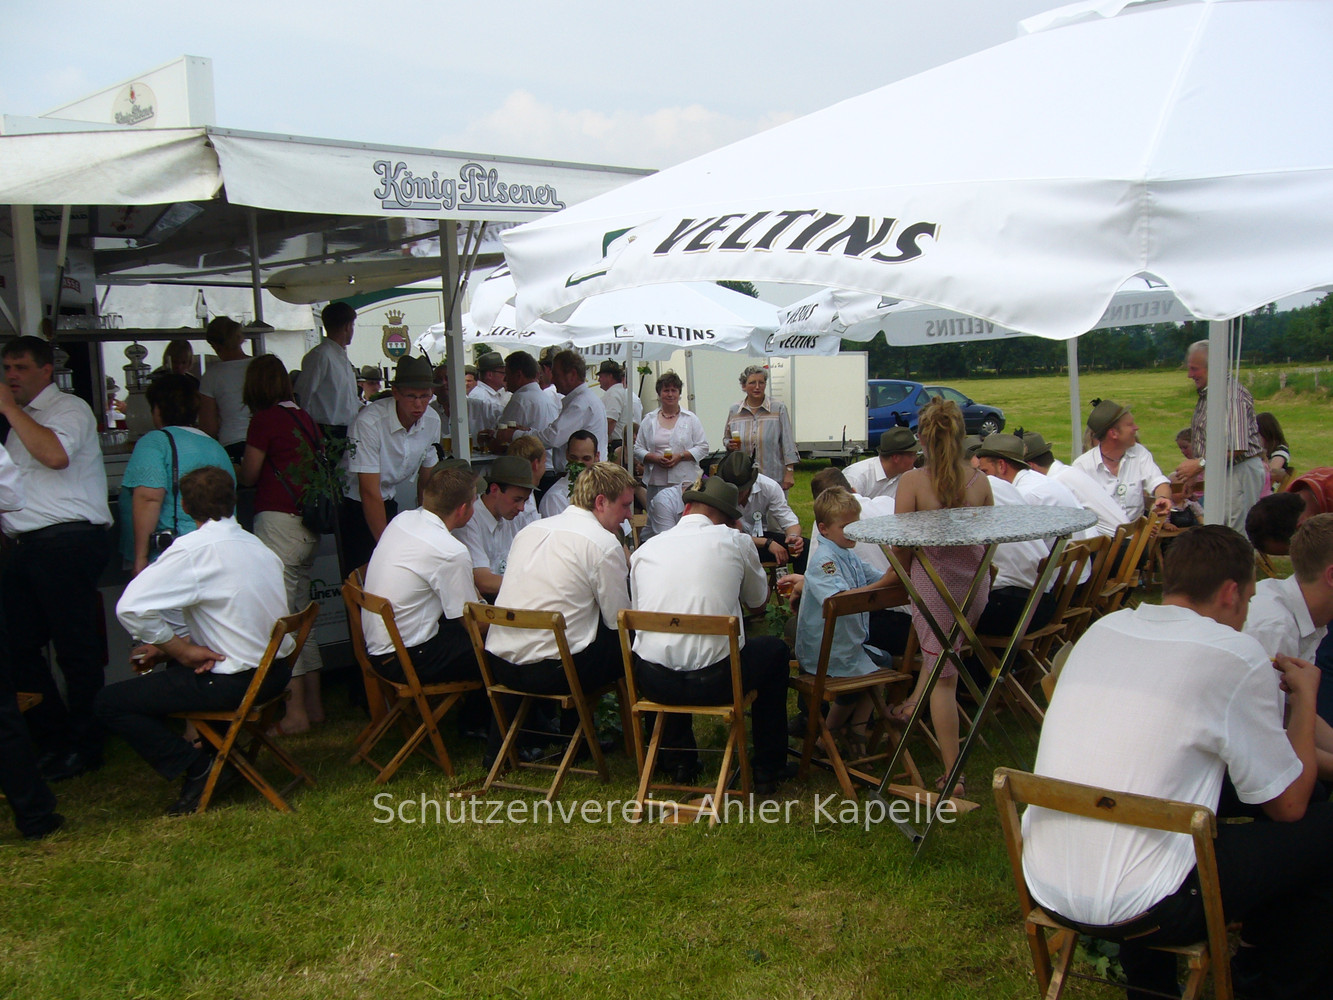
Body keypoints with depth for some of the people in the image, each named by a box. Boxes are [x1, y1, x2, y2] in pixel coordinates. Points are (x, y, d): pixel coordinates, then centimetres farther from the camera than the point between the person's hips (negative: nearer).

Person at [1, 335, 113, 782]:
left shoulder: (69, 408, -3)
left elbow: (55, 454, -25)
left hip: (67, 542, -9)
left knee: (76, 651, -4)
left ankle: (83, 746, 5)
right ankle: (51, 741, 19)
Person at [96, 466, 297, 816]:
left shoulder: (193, 549, -16)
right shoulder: (257, 546, 8)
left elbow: (131, 607, -23)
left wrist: (181, 649, -10)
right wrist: (175, 646, 6)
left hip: (236, 683, -8)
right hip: (276, 671, 8)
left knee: (110, 702, 2)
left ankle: (197, 768, -3)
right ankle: (215, 750, 24)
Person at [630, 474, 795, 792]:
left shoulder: (645, 549, 8)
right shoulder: (735, 541, 2)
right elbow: (757, 598, 18)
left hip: (652, 682, 3)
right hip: (715, 681, -3)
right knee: (775, 649, 27)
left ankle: (678, 760, 42)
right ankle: (768, 768, 33)